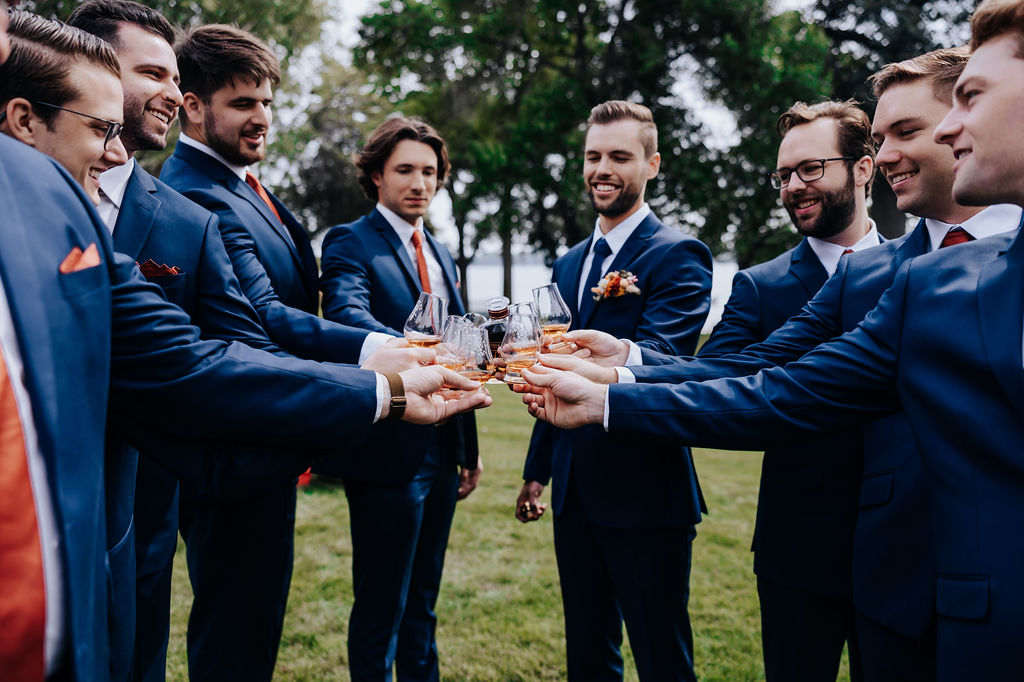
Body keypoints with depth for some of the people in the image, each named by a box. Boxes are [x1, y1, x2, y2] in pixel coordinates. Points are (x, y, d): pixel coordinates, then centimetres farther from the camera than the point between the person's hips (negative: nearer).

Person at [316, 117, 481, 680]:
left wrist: (469, 448, 16)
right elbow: (346, 318, -28)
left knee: (421, 603, 20)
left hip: (441, 452, 7)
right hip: (388, 452, -7)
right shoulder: (350, 243, -8)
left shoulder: (441, 256, 16)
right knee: (380, 609, 5)